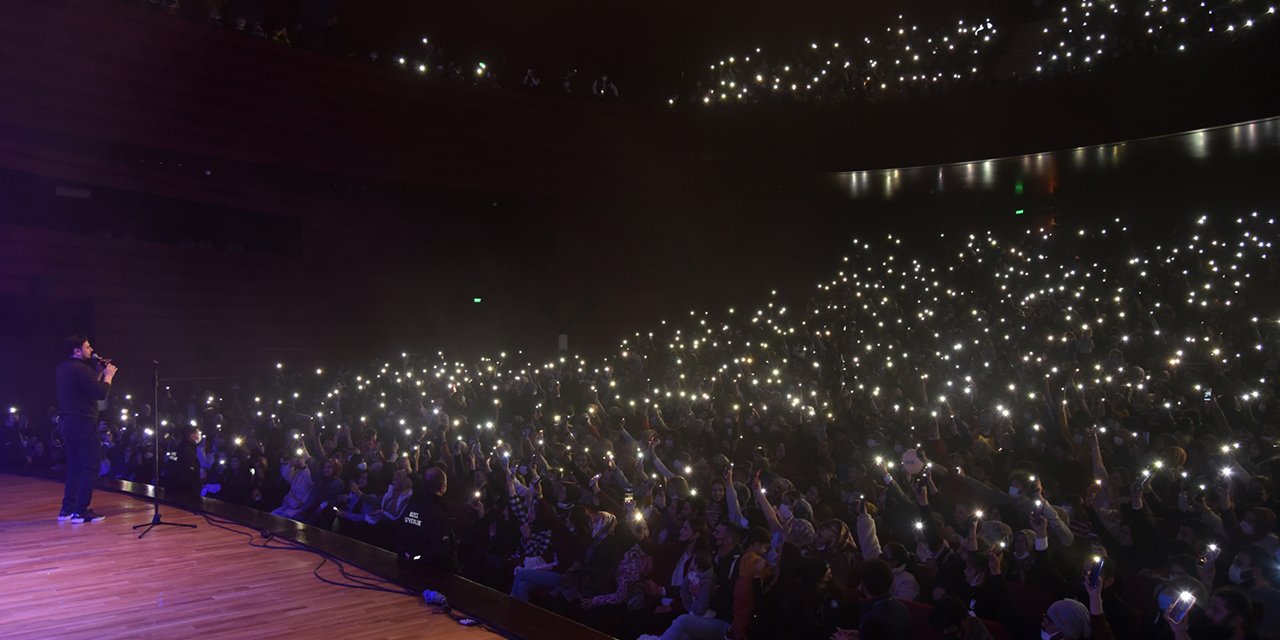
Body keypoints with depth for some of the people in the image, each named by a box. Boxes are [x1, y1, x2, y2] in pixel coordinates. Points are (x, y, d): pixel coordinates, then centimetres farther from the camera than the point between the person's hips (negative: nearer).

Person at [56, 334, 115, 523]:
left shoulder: (63, 368, 12)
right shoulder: (81, 369, -18)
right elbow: (101, 394, -19)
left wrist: (101, 373, 12)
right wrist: (108, 376, -5)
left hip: (67, 422, 10)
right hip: (83, 424, -10)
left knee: (74, 467, 17)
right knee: (90, 468, -3)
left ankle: (67, 509, 19)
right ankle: (80, 511, -4)